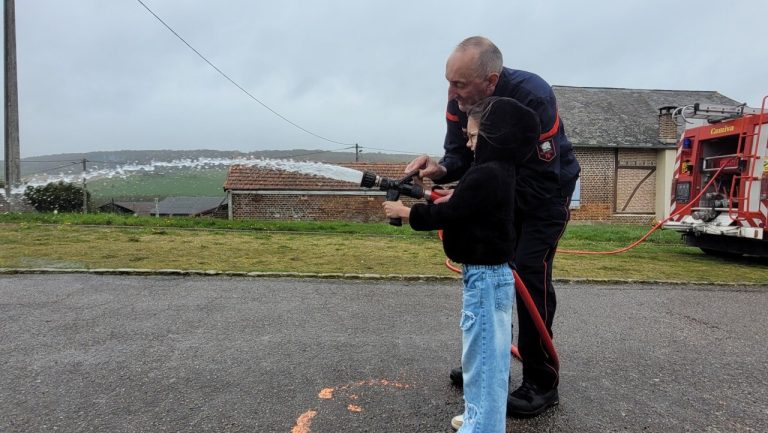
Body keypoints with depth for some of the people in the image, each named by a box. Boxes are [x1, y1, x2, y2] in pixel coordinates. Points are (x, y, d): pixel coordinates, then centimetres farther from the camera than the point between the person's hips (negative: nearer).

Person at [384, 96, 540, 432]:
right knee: (486, 351, 19)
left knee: (482, 353, -1)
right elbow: (460, 206, 17)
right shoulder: (498, 170, 12)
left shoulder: (486, 174, -20)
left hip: (486, 276, -11)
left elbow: (447, 214, -17)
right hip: (490, 273, 11)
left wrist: (405, 212, -7)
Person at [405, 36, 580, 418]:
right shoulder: (461, 100, -16)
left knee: (529, 275, -14)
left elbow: (541, 179, -34)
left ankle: (541, 383, 0)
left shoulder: (533, 98, -34)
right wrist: (440, 169, -32)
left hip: (547, 192, -6)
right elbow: (461, 155, -8)